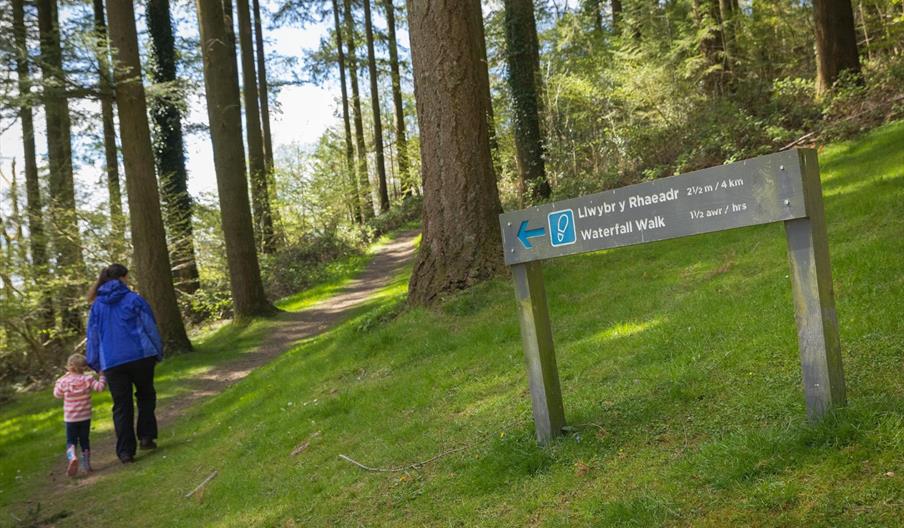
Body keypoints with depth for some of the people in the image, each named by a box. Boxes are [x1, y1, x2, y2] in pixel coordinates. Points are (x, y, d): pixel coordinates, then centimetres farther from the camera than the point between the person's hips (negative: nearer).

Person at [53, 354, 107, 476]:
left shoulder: (64, 381, -8)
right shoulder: (87, 379, -9)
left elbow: (57, 394, 6)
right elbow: (99, 387, -12)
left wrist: (58, 382, 19)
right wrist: (102, 377, 4)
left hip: (70, 418, -1)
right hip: (85, 417, 1)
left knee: (71, 441, 6)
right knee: (84, 440, 13)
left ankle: (72, 457, -24)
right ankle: (87, 465, 15)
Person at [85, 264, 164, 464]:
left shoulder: (97, 305, 7)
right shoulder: (134, 299, -2)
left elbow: (93, 335, 10)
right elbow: (150, 327, 0)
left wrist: (95, 363, 17)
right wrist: (158, 353, 9)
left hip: (111, 362, 2)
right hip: (140, 356, -2)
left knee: (121, 406, 6)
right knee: (145, 396, 19)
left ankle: (125, 451, 2)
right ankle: (146, 437, 9)